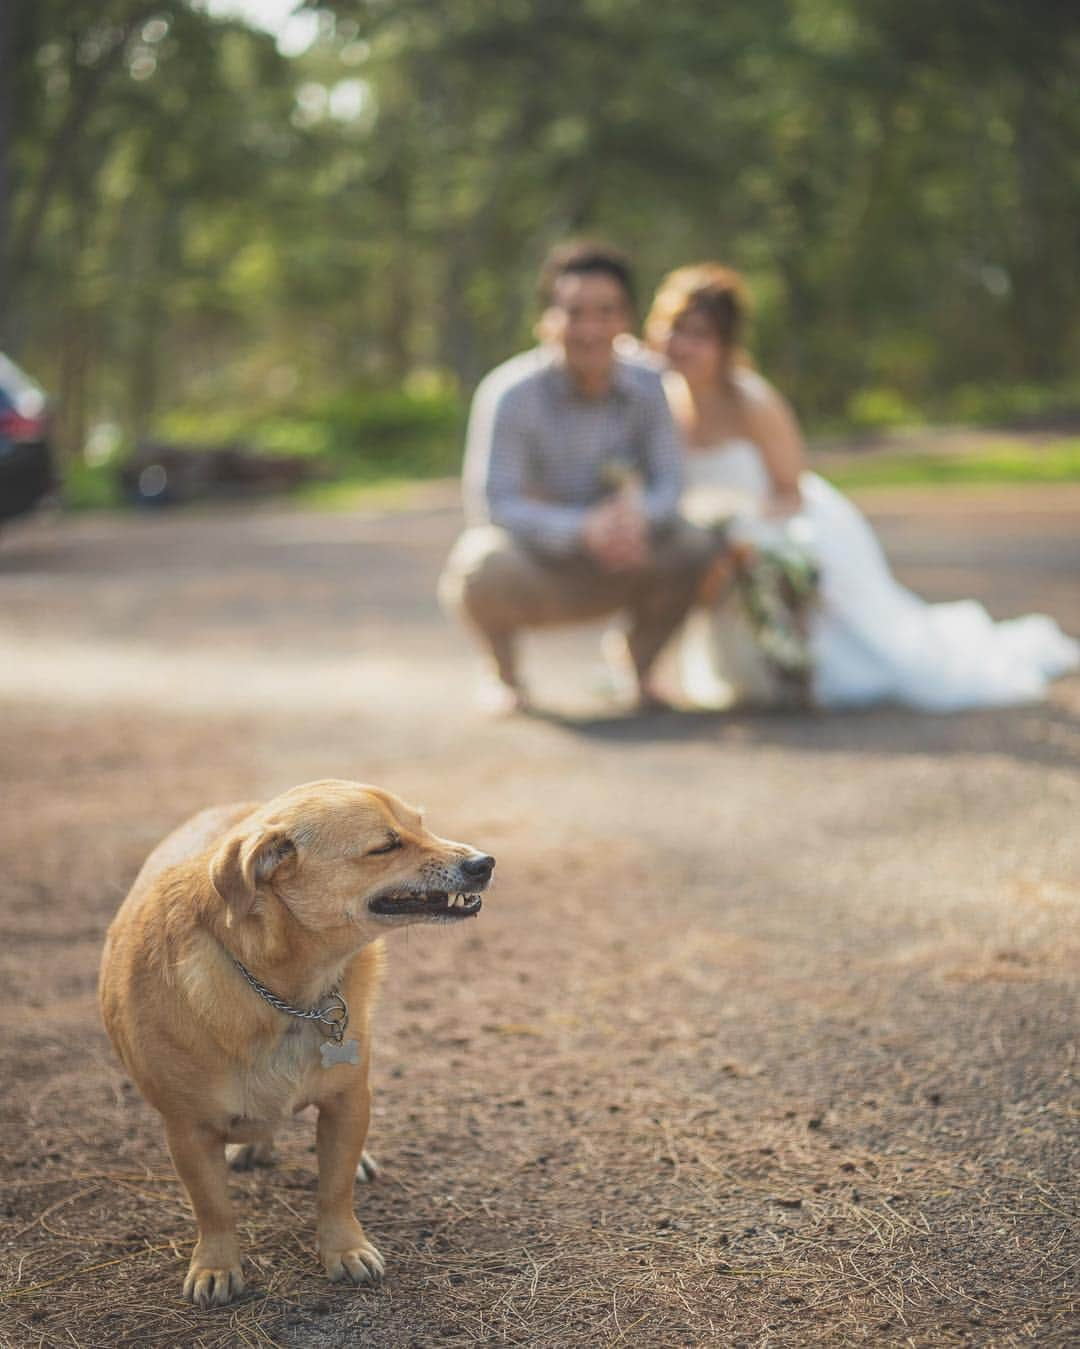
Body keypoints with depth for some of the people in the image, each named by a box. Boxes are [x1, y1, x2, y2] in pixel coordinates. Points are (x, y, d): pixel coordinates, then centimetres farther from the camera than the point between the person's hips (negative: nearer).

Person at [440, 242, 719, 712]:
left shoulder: (648, 384, -9)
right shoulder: (510, 393, -20)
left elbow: (670, 484, -12)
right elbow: (492, 505, -25)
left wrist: (638, 513, -38)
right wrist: (583, 530, -41)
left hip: (607, 575, 3)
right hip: (531, 570, -3)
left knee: (696, 548, -23)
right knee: (489, 564, -37)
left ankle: (639, 663, 7)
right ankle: (505, 672, -2)